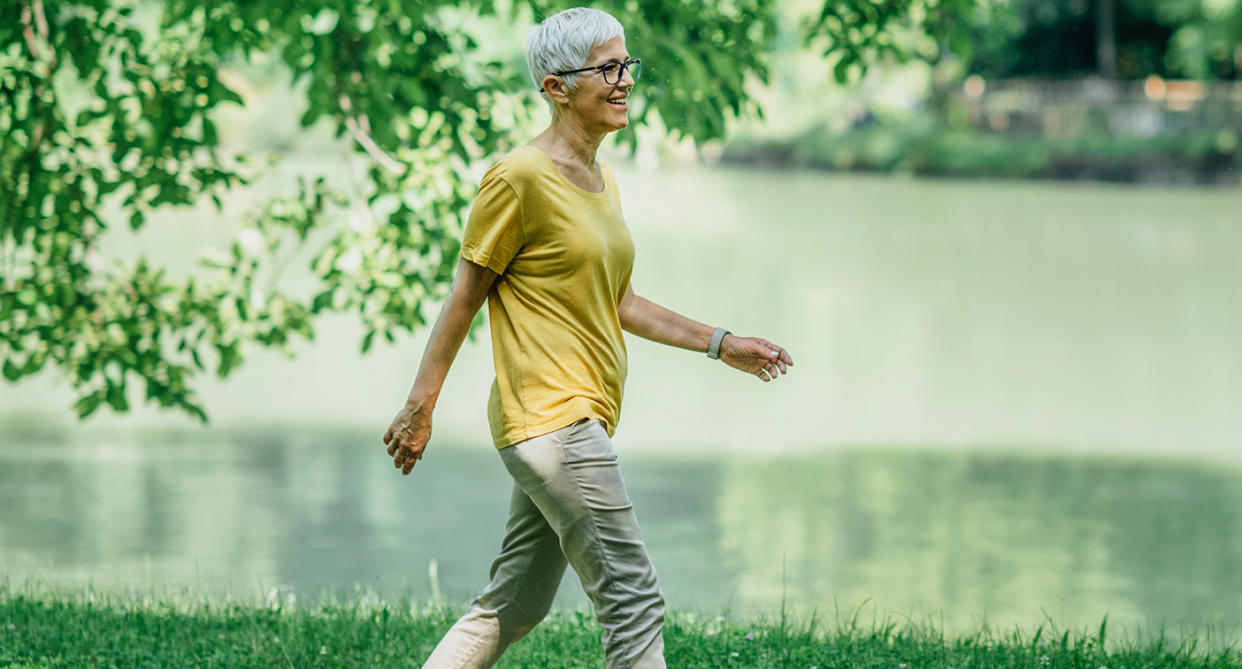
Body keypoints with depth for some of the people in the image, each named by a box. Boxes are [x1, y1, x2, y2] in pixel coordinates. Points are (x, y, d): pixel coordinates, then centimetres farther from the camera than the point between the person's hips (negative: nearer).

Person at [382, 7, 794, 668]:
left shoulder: (602, 181, 15)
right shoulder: (519, 177, -12)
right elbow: (465, 296, -8)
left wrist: (720, 344, 20)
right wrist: (419, 408, -7)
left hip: (582, 420, 9)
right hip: (549, 418, -9)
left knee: (513, 607, 14)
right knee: (635, 601, -10)